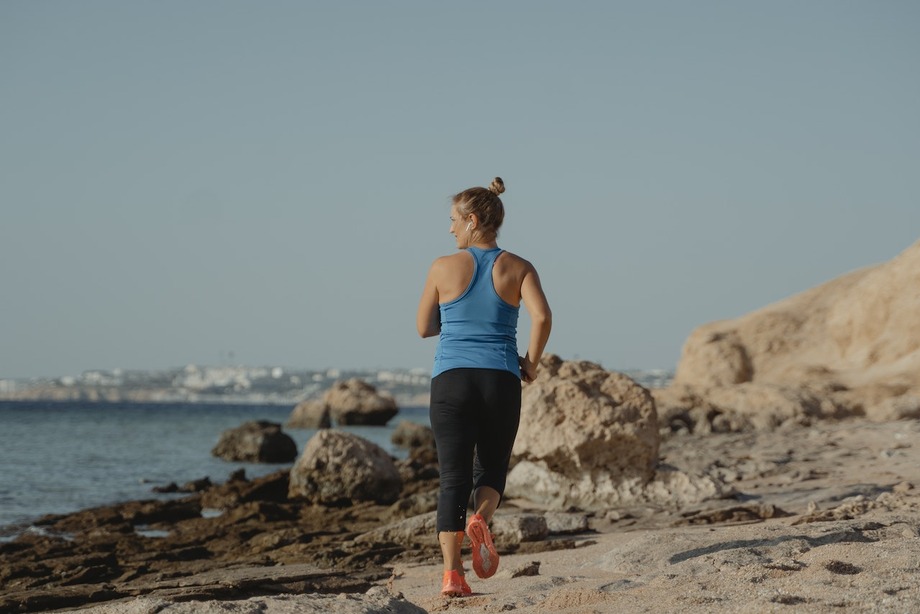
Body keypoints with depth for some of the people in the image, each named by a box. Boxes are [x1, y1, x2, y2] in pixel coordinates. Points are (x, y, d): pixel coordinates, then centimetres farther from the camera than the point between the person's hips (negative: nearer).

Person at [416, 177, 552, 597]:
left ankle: (452, 574, -10)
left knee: (453, 478, 2)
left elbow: (424, 328, 10)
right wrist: (531, 363, 1)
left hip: (451, 379, -1)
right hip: (500, 381, 1)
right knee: (491, 471, 16)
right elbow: (542, 316, -13)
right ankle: (480, 520, -18)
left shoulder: (443, 268, 1)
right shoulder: (518, 268, 2)